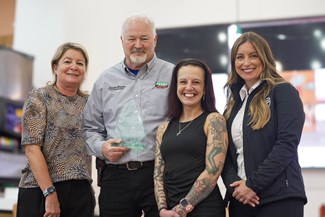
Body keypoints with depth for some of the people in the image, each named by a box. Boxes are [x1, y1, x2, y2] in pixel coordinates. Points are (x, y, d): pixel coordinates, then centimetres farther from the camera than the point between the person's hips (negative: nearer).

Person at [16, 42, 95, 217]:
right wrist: (50, 193, -16)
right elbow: (32, 148, -11)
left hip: (81, 192, 4)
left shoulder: (89, 102, 12)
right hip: (41, 191, -4)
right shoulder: (39, 98, -2)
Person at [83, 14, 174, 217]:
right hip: (115, 176, 3)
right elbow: (91, 127, 17)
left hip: (159, 174, -3)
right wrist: (101, 147, -2)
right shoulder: (105, 80, 13)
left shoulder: (173, 76, 3)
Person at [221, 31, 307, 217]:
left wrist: (253, 184, -15)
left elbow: (287, 143, -12)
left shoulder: (283, 92, -2)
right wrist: (233, 184, -9)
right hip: (240, 199, 5)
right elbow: (225, 150, 10)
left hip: (279, 199, -5)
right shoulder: (234, 101, 15)